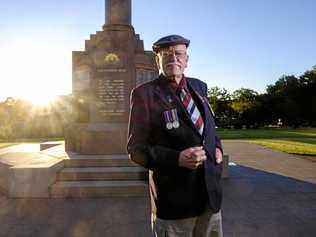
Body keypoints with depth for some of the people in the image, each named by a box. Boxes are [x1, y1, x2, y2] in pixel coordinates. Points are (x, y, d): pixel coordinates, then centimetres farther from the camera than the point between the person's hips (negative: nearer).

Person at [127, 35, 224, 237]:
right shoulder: (144, 94, -11)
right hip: (173, 200, -5)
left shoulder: (199, 87, 7)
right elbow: (136, 149, -11)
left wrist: (217, 146, 1)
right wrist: (177, 158, -24)